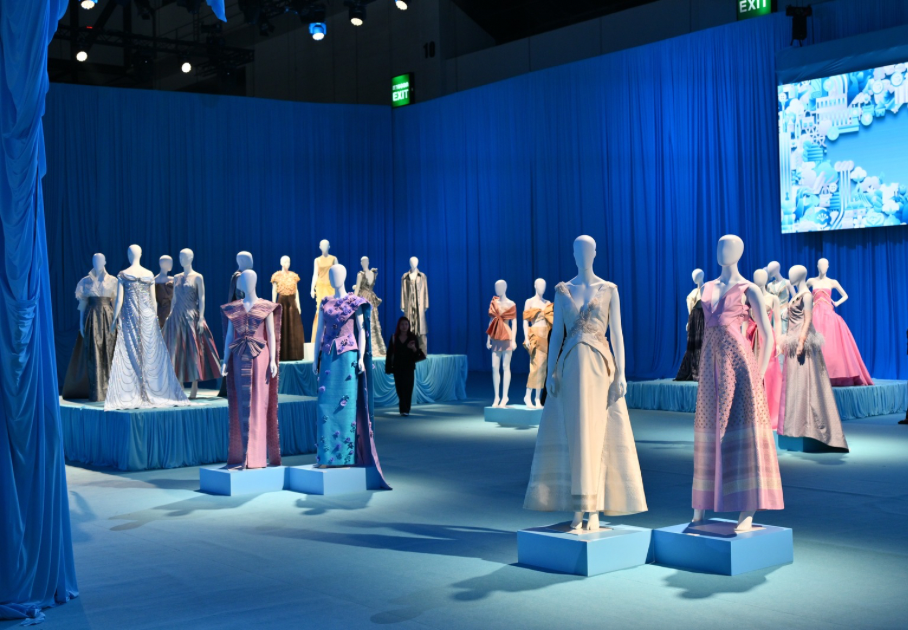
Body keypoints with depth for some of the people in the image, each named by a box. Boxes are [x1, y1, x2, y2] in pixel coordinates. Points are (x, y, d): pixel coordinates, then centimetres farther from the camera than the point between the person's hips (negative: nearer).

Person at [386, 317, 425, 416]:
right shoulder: (394, 338, 3)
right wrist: (389, 367, 0)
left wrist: (414, 348, -20)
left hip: (409, 367, -1)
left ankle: (406, 410, -5)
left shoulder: (413, 338, 1)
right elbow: (390, 353, 4)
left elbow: (417, 353, 2)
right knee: (399, 388, 1)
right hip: (397, 367, 1)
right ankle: (403, 409, 7)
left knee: (407, 388, -7)